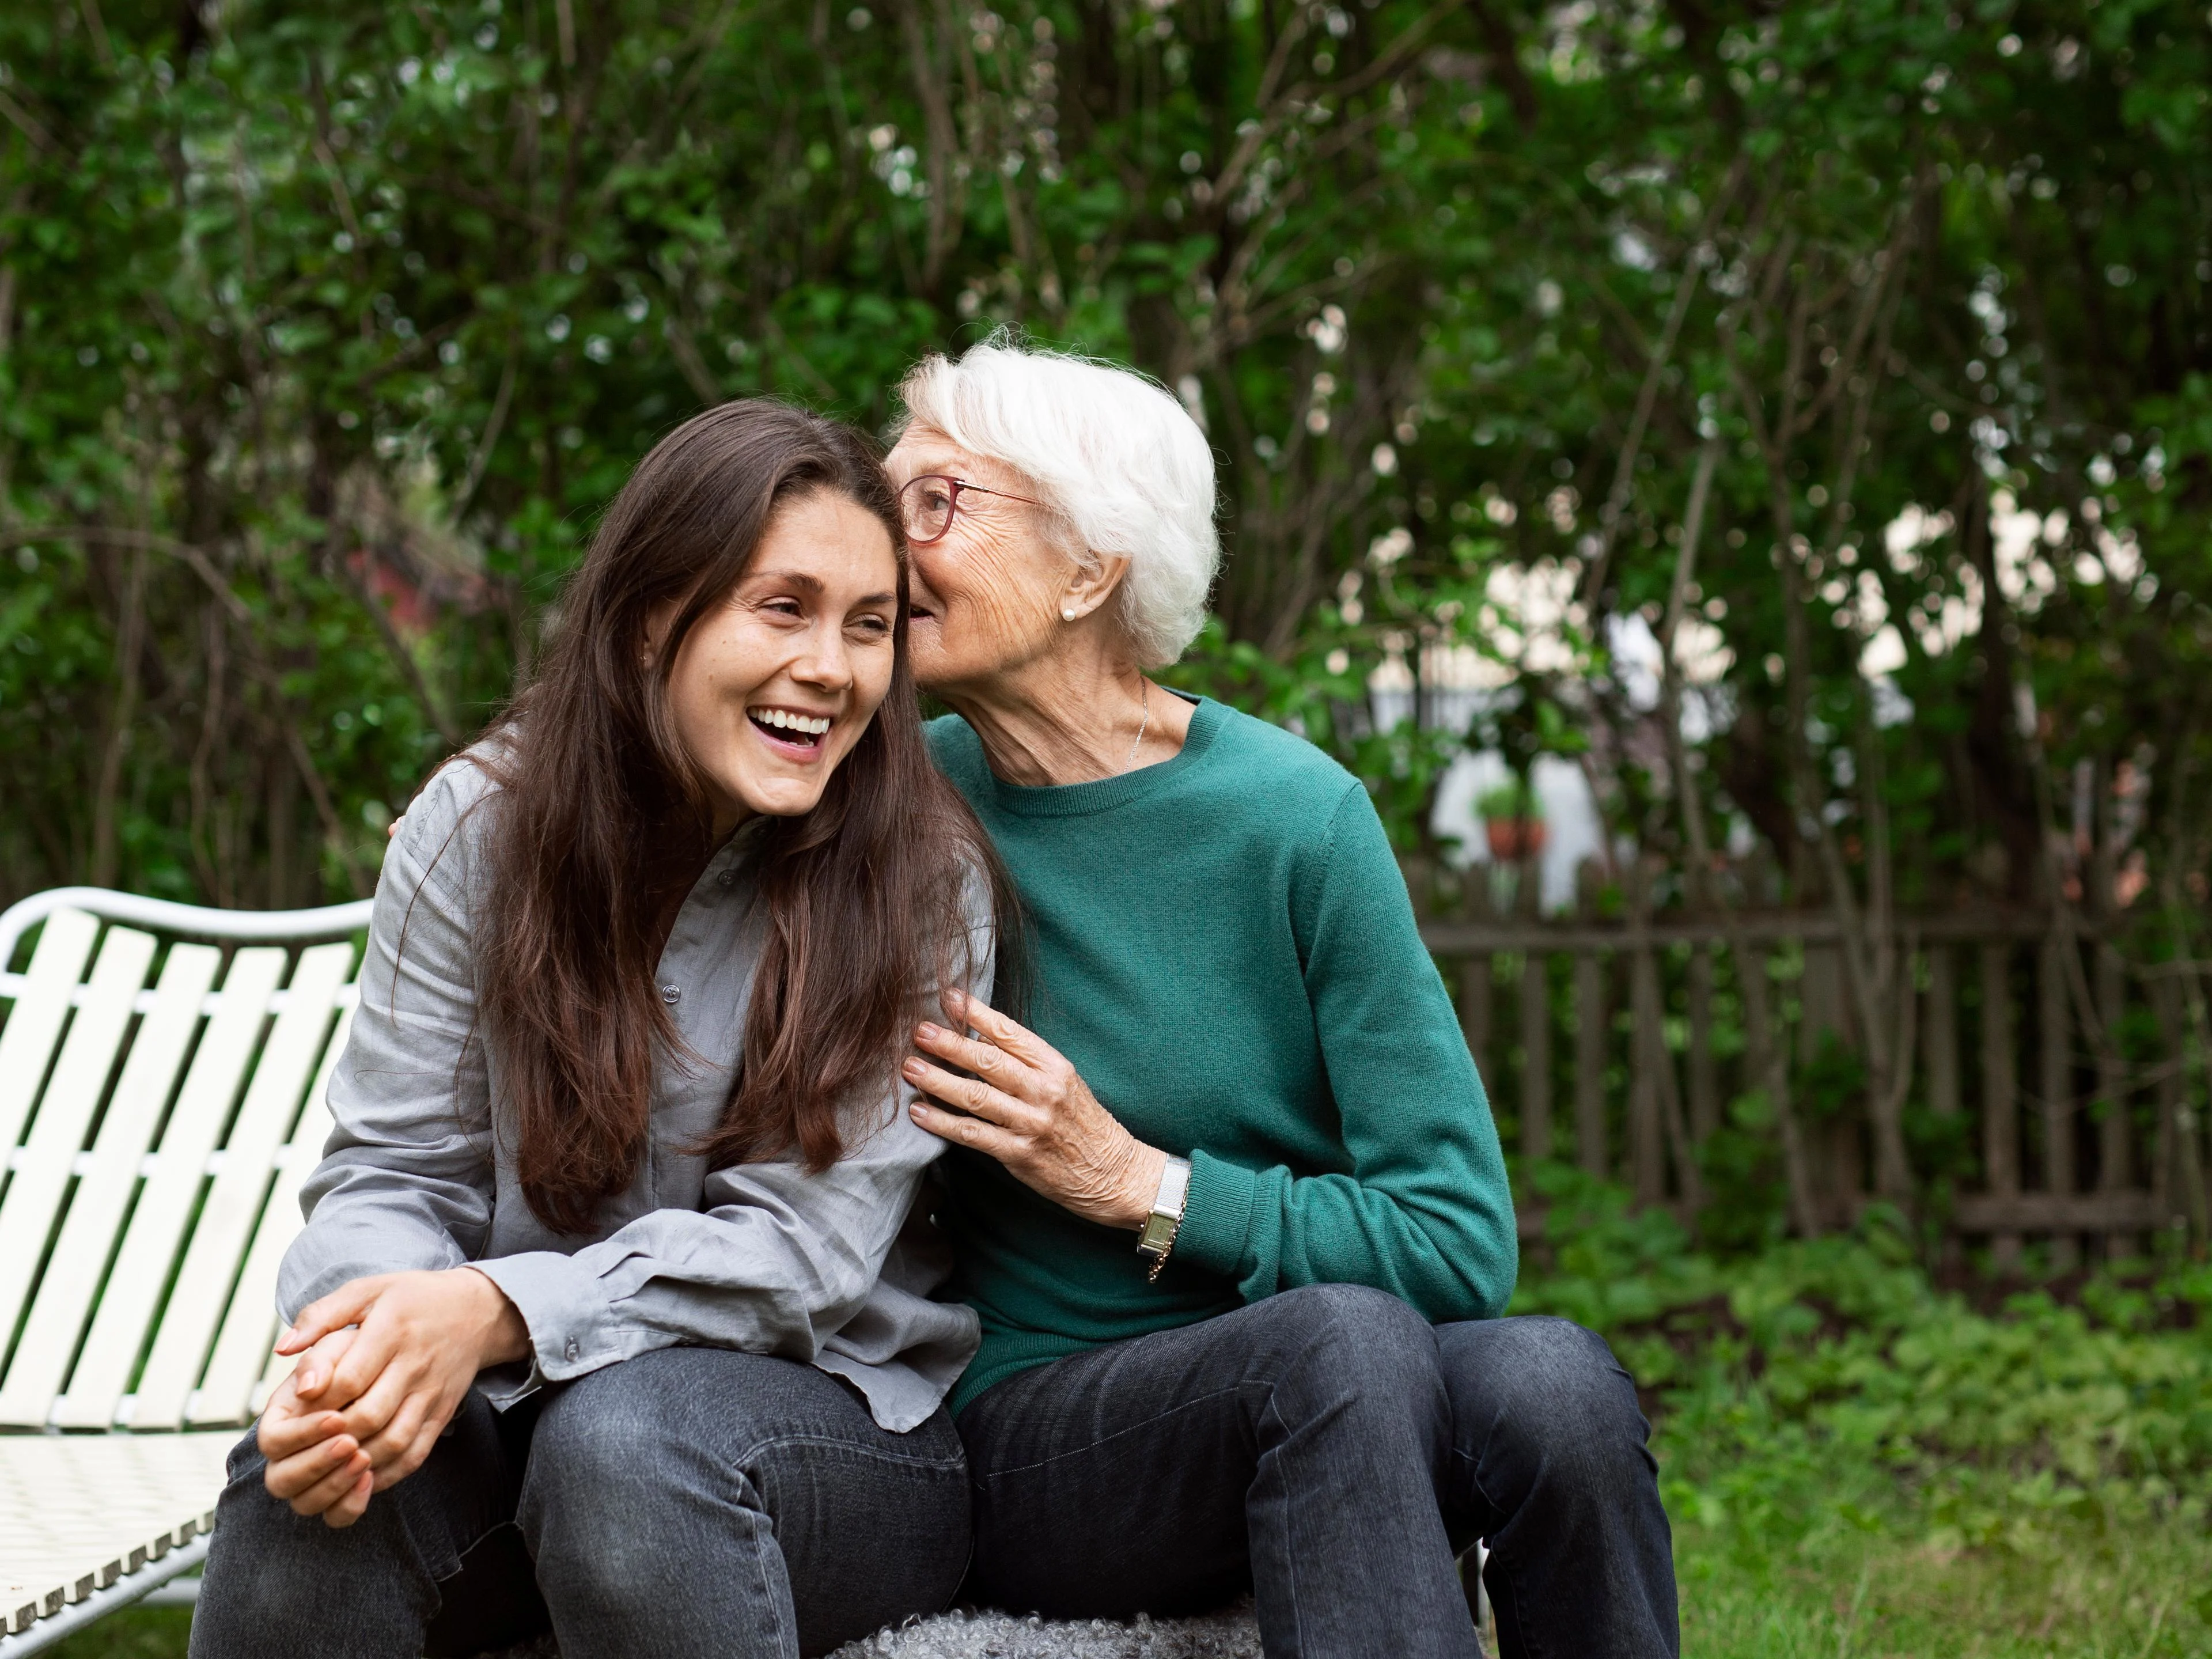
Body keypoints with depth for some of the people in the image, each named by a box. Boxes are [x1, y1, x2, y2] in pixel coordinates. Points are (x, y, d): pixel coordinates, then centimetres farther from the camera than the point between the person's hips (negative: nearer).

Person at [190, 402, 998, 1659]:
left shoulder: (921, 882, -10)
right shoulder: (481, 824, -1)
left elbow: (803, 1244, -16)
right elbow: (395, 1169, -2)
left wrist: (498, 1310, -32)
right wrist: (361, 1339, -27)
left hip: (835, 1419, -2)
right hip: (509, 1402, 2)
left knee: (625, 1430, -35)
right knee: (316, 1477, -29)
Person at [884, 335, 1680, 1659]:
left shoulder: (1297, 816, -6)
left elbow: (1461, 1244, -8)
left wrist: (1136, 1182, -14)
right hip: (1035, 1434, -1)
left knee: (1553, 1381, -32)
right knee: (1339, 1340, -33)